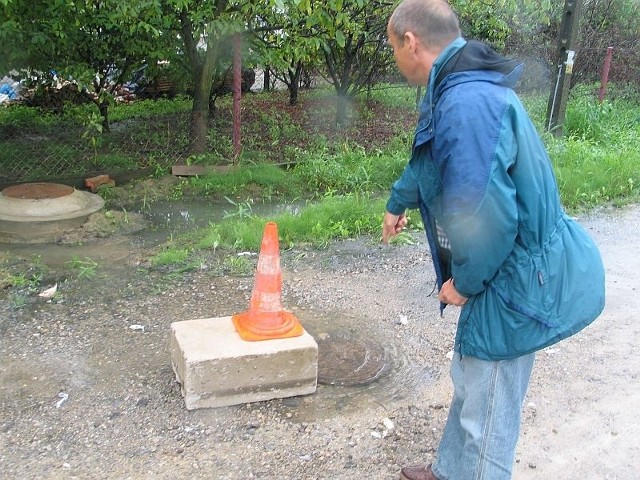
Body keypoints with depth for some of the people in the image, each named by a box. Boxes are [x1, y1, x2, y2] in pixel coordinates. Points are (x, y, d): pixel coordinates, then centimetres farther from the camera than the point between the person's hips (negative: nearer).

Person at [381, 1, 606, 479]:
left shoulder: (466, 103, -28)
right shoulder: (463, 89, 8)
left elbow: (486, 216, -32)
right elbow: (429, 162, 27)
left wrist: (465, 283, -14)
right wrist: (398, 202, 44)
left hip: (516, 284, -10)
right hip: (509, 274, 10)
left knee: (487, 412, 7)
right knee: (470, 385, 26)